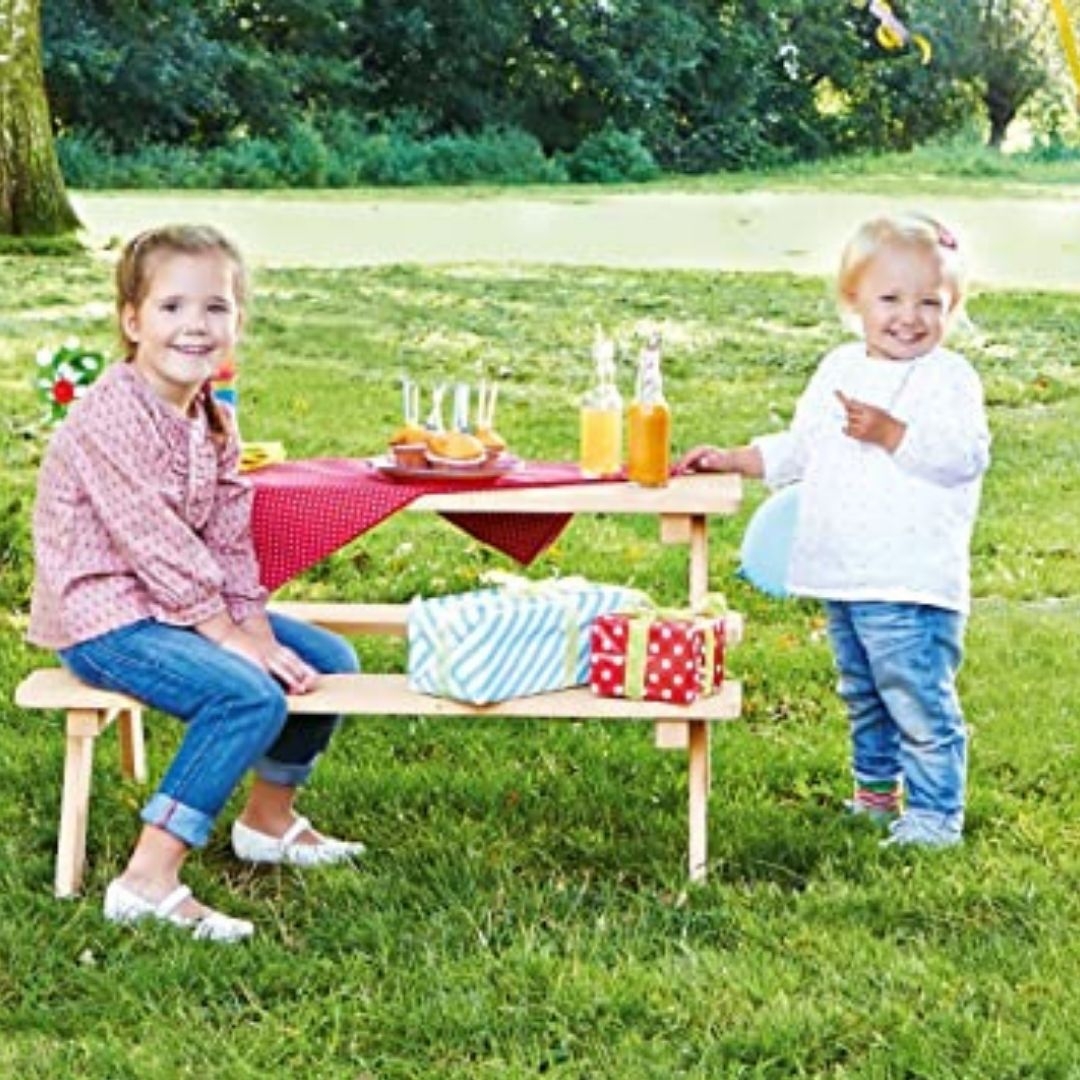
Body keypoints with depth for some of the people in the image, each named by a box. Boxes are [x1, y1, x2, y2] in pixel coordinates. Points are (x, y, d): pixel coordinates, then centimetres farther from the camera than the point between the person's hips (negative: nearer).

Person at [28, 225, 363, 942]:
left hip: (183, 605, 9)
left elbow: (231, 540, 7)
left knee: (329, 660, 8)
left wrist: (259, 631, -5)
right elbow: (155, 544, -23)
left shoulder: (216, 421, 7)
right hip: (103, 617, -9)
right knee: (250, 696, -29)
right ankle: (148, 882, -25)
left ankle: (270, 817, 28)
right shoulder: (111, 418, -21)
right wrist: (230, 638, -20)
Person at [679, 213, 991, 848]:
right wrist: (732, 460, 12)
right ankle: (877, 790, 37)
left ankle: (934, 815, 2)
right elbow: (798, 450, 21)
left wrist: (891, 434, -27)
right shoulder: (839, 371, 13)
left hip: (911, 583, -7)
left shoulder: (949, 378, -9)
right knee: (863, 696, 21)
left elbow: (965, 456, -21)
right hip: (843, 580, 8)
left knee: (919, 701, -7)